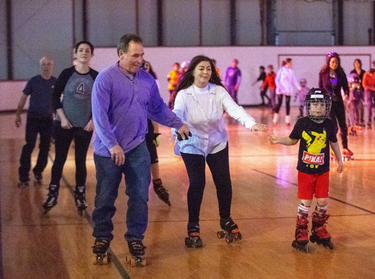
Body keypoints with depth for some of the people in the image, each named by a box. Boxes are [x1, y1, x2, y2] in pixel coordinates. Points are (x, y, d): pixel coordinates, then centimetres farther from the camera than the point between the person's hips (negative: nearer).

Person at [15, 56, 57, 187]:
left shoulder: (56, 82, 0)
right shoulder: (33, 81, -2)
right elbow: (23, 98, 5)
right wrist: (18, 114, 5)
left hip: (48, 119, 2)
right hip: (33, 118, -2)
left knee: (45, 147, 7)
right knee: (29, 146, -6)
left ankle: (38, 171, 25)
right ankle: (23, 176, -4)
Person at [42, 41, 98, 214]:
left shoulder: (95, 77, -1)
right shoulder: (67, 74, -4)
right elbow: (55, 97, -1)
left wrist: (93, 120, -5)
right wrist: (62, 118, -9)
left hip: (85, 126, 1)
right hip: (65, 125, -1)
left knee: (80, 161, 8)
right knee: (59, 159, 3)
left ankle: (80, 196, 18)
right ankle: (52, 194, 12)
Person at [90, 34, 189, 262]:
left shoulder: (147, 80, 5)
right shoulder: (106, 78, -10)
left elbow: (159, 108, 17)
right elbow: (100, 115, -14)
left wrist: (178, 124, 9)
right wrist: (113, 145, -17)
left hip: (138, 149, 4)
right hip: (109, 150, -3)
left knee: (140, 196, 4)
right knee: (105, 197, 7)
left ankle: (135, 238, 17)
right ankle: (103, 236, 23)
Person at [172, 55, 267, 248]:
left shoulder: (219, 91, -9)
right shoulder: (184, 95, -13)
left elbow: (234, 109, -22)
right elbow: (177, 116, -29)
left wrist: (251, 123, -41)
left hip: (217, 144, 2)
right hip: (192, 146, -2)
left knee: (224, 182, 3)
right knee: (197, 184, -9)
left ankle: (226, 221, 26)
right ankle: (193, 228, 7)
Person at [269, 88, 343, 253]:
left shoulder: (329, 126, -2)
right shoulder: (302, 124, -9)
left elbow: (334, 143, 13)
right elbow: (292, 140, 3)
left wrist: (339, 159, 21)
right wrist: (279, 140, -13)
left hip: (323, 171, 2)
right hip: (305, 170, -2)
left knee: (323, 202, 4)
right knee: (305, 202, -1)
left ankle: (319, 230, 26)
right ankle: (301, 234, 13)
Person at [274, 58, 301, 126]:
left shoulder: (291, 71, 9)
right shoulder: (281, 70, -3)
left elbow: (294, 80, 16)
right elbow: (277, 79, -2)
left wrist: (299, 88, 14)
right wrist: (278, 87, -15)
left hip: (288, 90, 3)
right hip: (281, 90, -3)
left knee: (288, 104, 0)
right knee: (279, 103, -5)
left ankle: (287, 120, 4)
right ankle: (275, 119, 5)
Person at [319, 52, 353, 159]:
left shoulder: (341, 73, 0)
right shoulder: (323, 73, -4)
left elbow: (345, 86, 0)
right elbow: (320, 89, 3)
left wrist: (346, 94, -21)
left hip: (339, 102, 3)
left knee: (343, 126, 8)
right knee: (334, 126, -12)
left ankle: (345, 148, 24)